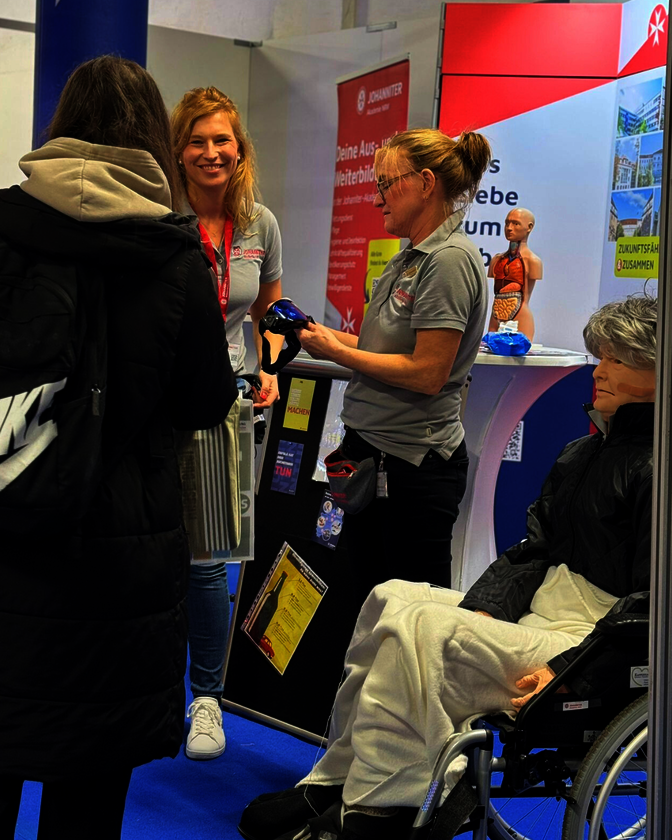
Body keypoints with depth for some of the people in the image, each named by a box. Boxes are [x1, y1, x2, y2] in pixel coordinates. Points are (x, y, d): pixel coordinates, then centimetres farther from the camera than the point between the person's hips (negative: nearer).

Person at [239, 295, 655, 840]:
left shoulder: (653, 468, -13)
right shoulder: (581, 454, 17)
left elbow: (650, 603, -19)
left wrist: (566, 672, -23)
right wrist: (479, 608, -2)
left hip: (588, 642, -10)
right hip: (533, 611, 10)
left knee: (420, 627, -24)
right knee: (391, 597, 2)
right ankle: (342, 781, 0)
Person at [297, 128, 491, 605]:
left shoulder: (450, 260, -16)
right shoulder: (409, 259, 14)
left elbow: (427, 373, -22)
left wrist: (337, 352, -13)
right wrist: (323, 333, 7)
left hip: (413, 464, -10)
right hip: (371, 450, 10)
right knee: (367, 601, 17)